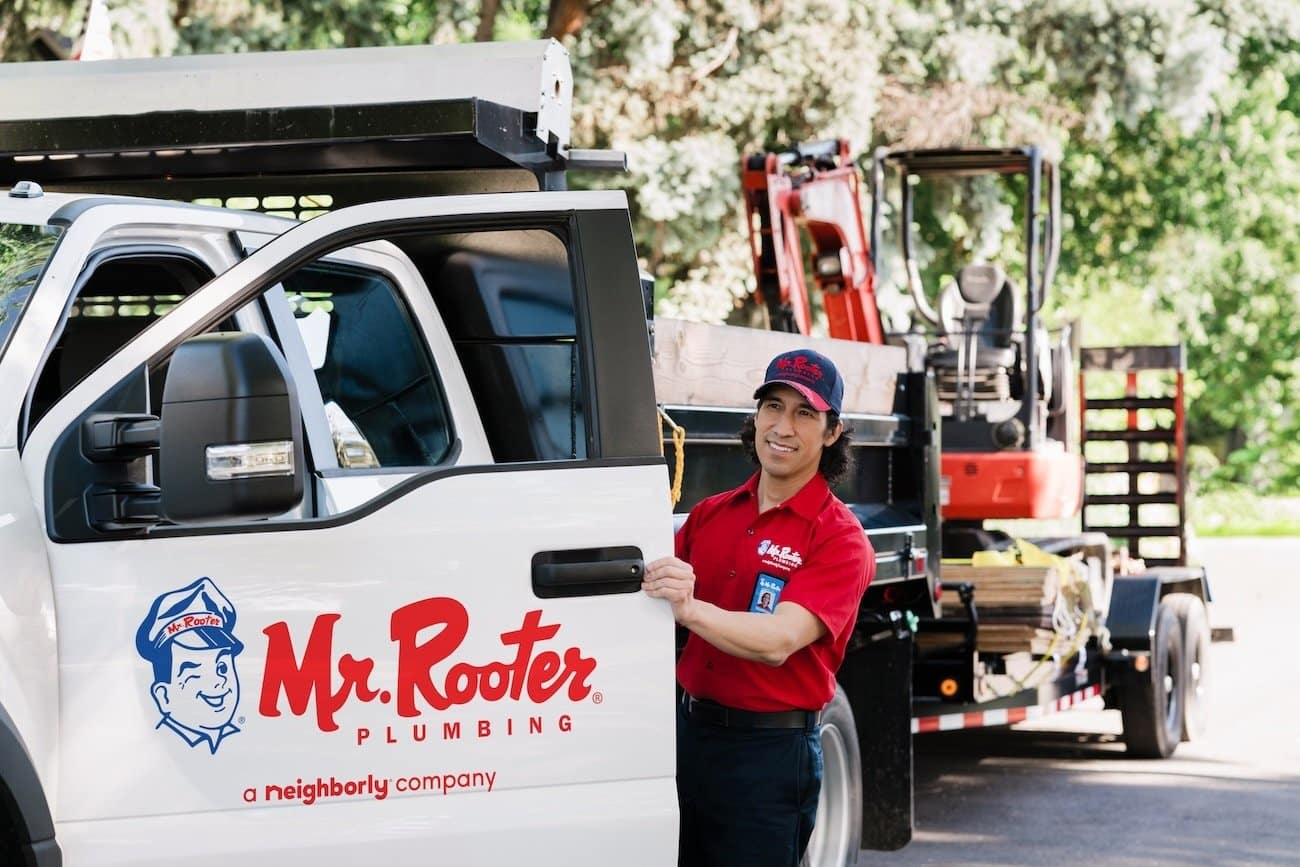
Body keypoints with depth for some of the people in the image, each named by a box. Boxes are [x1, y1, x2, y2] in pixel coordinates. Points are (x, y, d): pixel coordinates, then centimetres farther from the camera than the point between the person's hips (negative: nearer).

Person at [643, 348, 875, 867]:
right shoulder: (710, 514, 11)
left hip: (770, 746, -6)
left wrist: (691, 609, -40)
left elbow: (780, 640, -24)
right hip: (688, 728, 6)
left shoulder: (840, 539, -9)